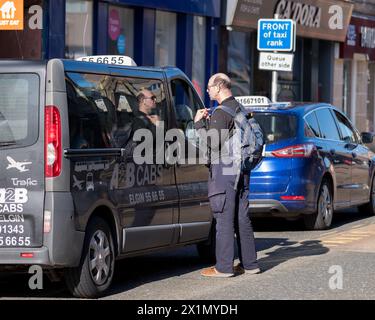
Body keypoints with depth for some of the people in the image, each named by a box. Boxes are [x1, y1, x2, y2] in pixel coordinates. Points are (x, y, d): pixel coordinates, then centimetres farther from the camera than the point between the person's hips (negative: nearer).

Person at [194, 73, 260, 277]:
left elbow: (213, 144, -17)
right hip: (241, 168, 9)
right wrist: (206, 122, 19)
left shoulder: (221, 113, -14)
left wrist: (199, 123, -7)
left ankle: (224, 267, -6)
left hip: (224, 169, -9)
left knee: (224, 218, -7)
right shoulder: (240, 109, 17)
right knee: (242, 217, 12)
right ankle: (249, 263, 15)